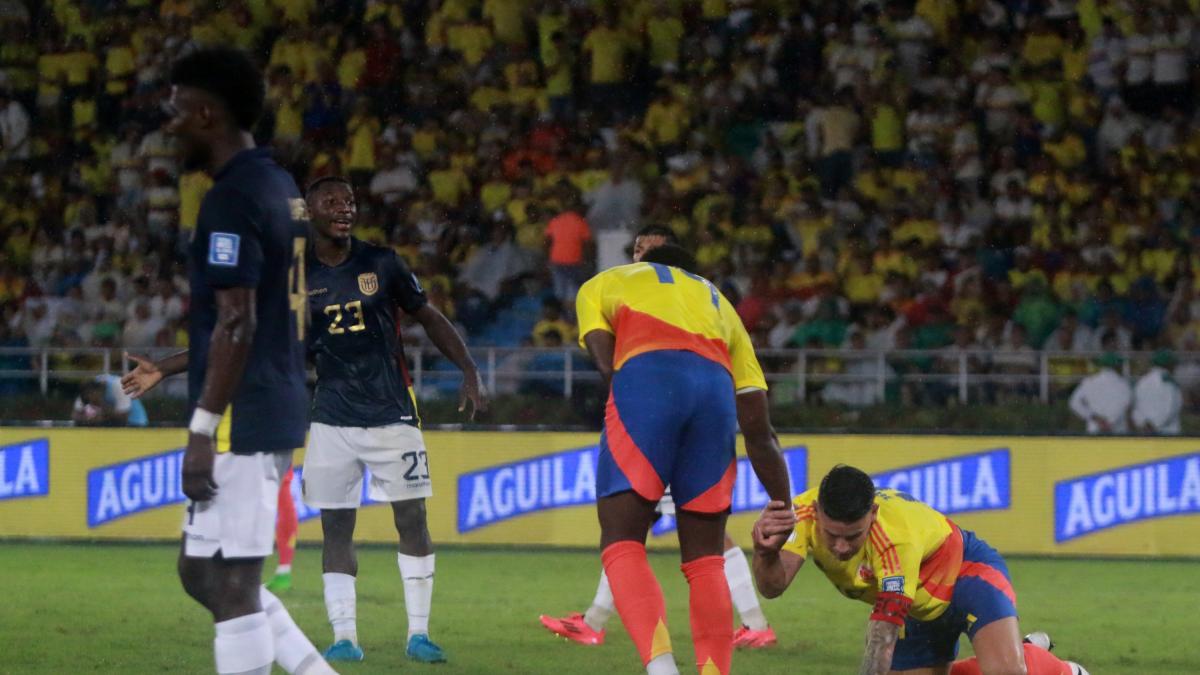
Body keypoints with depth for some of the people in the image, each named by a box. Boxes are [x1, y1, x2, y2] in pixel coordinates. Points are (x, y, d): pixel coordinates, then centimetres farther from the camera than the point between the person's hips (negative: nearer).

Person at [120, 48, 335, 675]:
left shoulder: (232, 198, -14)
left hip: (242, 420, -10)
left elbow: (237, 324, -20)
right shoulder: (279, 187, 16)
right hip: (276, 409, 10)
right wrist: (168, 368, 27)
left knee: (230, 585, -7)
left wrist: (203, 429, -19)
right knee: (203, 572, 16)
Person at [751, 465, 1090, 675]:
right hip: (920, 607, 6)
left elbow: (883, 640, -44)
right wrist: (765, 553, -66)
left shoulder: (897, 539, -41)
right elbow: (772, 586, -41)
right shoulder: (802, 514, -27)